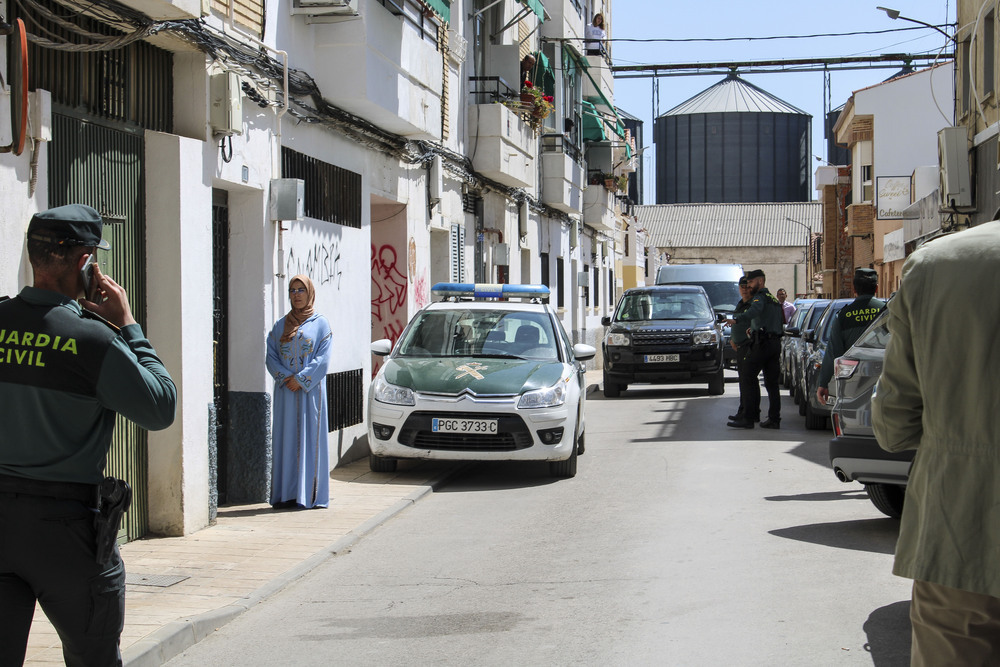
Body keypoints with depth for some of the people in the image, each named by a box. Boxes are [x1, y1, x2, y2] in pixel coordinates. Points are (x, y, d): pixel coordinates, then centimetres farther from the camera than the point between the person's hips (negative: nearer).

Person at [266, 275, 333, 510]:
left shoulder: (320, 323, 4)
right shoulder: (280, 325, 13)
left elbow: (323, 358, -4)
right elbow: (271, 356, 7)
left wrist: (301, 379, -14)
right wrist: (285, 377, -10)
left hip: (310, 391, -3)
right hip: (285, 391, 3)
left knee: (310, 437, -4)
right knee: (286, 438, 1)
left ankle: (309, 494, -2)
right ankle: (286, 494, 3)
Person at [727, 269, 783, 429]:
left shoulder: (761, 296, -5)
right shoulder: (774, 299, 25)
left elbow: (755, 309, -28)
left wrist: (736, 320, -44)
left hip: (762, 343, -9)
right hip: (775, 343, 9)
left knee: (747, 378, -9)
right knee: (771, 382, 10)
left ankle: (749, 418, -15)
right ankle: (774, 419, 7)